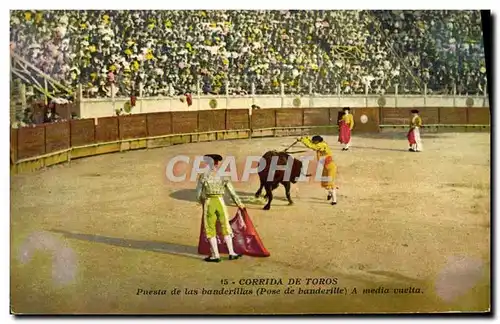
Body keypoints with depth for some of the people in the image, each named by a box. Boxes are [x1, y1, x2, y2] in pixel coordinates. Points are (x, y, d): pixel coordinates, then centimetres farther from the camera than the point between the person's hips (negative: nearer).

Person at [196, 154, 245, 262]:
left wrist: (202, 202, 20)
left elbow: (198, 194, -1)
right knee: (225, 227, 15)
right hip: (221, 202, 2)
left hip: (209, 203, -2)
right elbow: (232, 192, 3)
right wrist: (239, 203, 16)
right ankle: (231, 253, 14)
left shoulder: (203, 176, -5)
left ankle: (215, 255, 7)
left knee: (210, 229, 8)